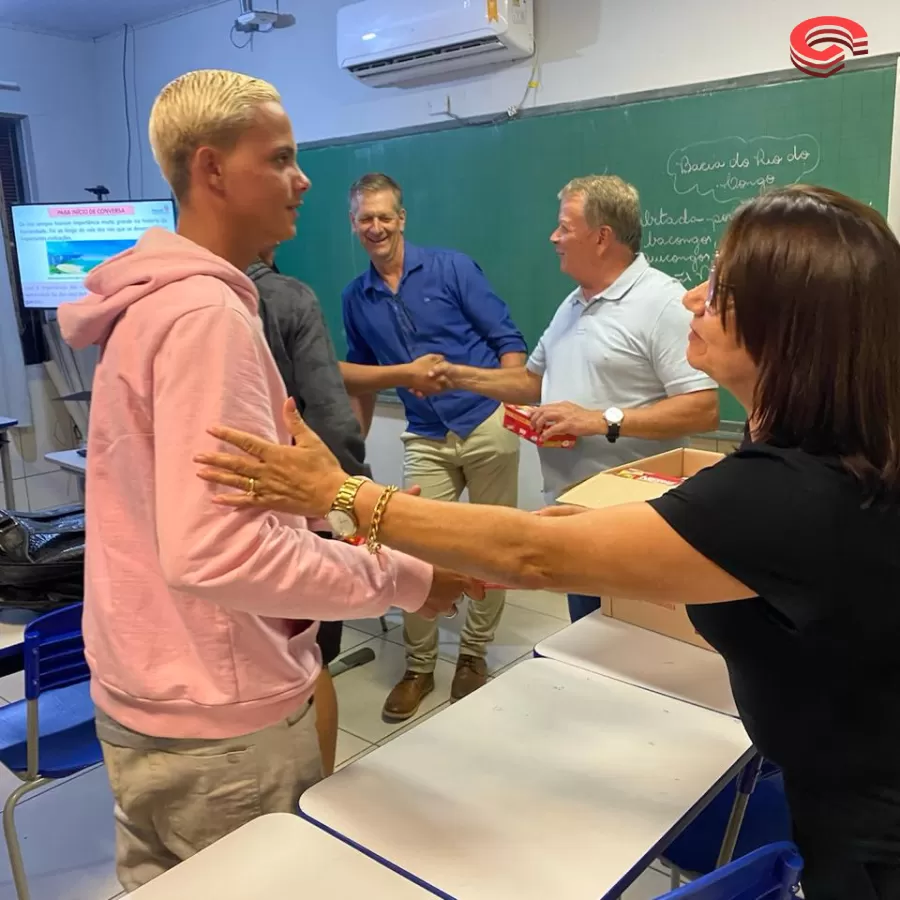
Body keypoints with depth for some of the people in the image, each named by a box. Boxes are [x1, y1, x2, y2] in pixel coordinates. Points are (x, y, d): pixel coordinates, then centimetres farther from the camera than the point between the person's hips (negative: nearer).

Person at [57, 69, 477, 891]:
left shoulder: (151, 300, 8)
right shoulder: (207, 311, -24)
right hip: (217, 719, -9)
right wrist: (403, 578, -23)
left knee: (168, 884, 26)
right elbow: (216, 551, -33)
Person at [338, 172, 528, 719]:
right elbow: (362, 381, 17)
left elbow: (508, 340, -4)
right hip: (427, 441, 3)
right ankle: (419, 667, 18)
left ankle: (474, 654, 28)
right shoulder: (356, 299, 8)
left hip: (488, 426, -2)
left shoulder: (451, 269, -3)